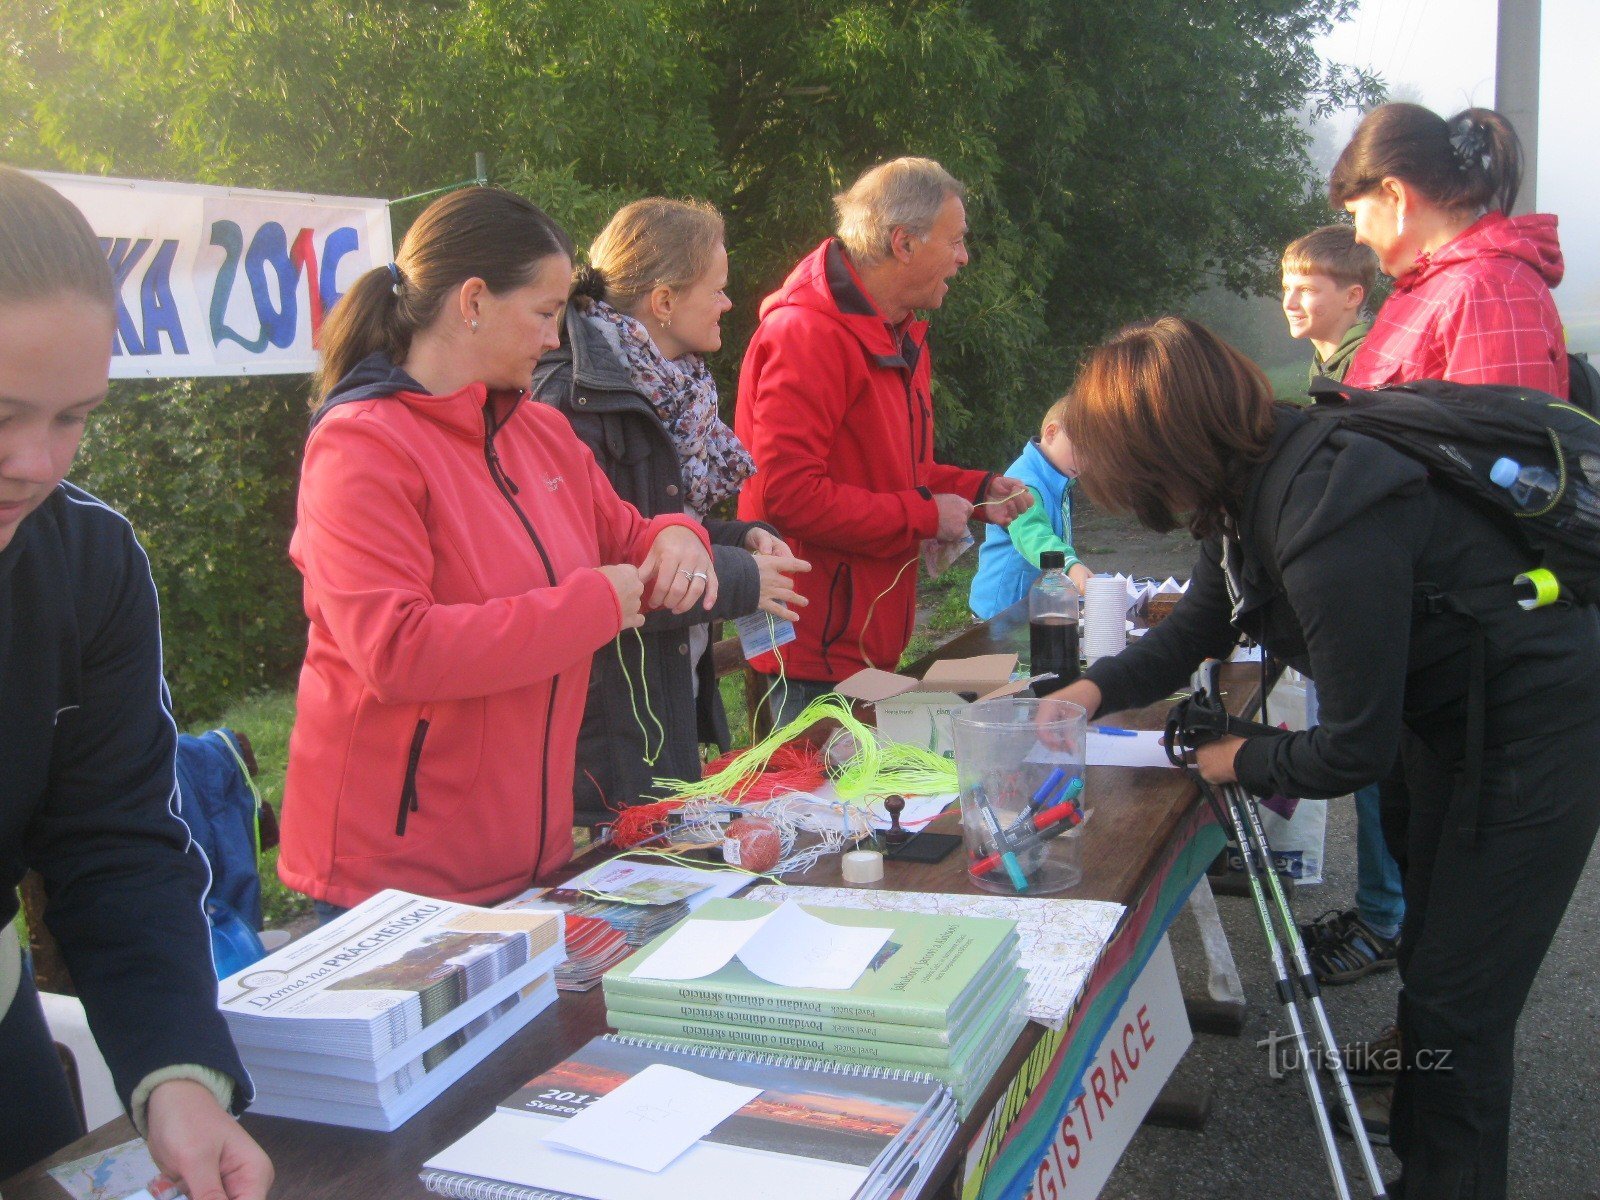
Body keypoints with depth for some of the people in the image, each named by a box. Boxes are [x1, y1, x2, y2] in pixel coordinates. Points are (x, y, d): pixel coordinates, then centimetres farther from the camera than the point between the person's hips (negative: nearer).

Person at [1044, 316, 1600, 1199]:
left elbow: (1356, 747, -25)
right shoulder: (1254, 481, -7)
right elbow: (1197, 628, 10)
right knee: (1427, 965, 24)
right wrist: (1095, 688, -5)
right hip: (1451, 715, 10)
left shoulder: (1329, 528, -35)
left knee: (1456, 1002, -2)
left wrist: (1243, 764, -7)